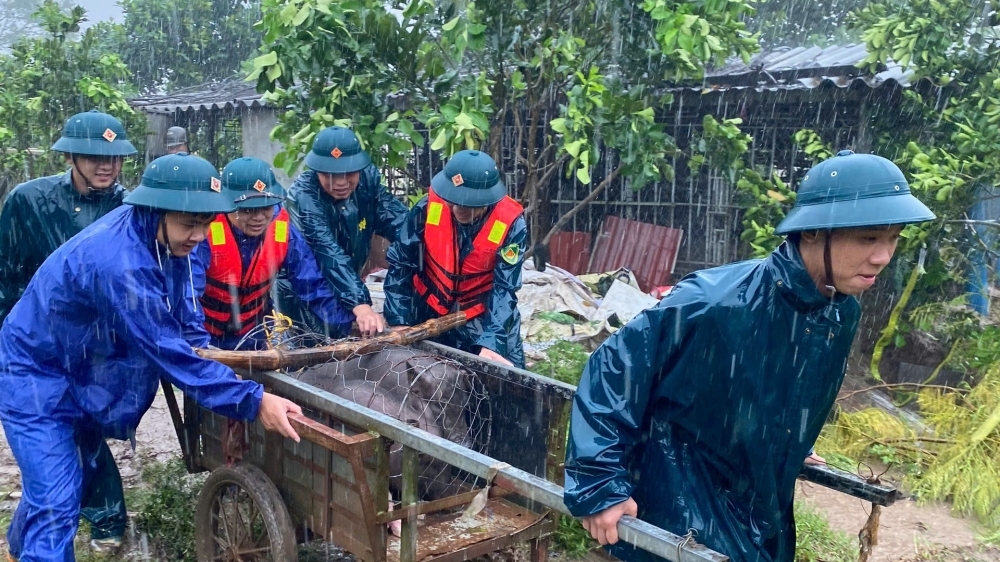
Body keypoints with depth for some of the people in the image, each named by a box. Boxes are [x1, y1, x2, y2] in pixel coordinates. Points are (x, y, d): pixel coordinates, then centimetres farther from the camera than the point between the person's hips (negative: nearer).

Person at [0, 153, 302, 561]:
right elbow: (169, 352, -37)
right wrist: (253, 401, -38)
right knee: (57, 504, -15)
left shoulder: (159, 237, -10)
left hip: (80, 373, 9)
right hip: (37, 378, -9)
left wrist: (203, 348, -9)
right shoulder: (118, 264, -37)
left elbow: (180, 317, 7)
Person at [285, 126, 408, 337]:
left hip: (343, 291, 5)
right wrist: (361, 305, -54)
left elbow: (400, 222, -22)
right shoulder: (303, 195, -29)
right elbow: (328, 253, -42)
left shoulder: (368, 179, -14)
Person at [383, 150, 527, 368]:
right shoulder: (428, 207, -19)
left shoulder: (511, 223, -22)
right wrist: (399, 322, -14)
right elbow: (399, 265, -10)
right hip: (428, 315, 2)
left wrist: (491, 343, -31)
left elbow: (505, 289, -21)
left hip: (484, 320, -1)